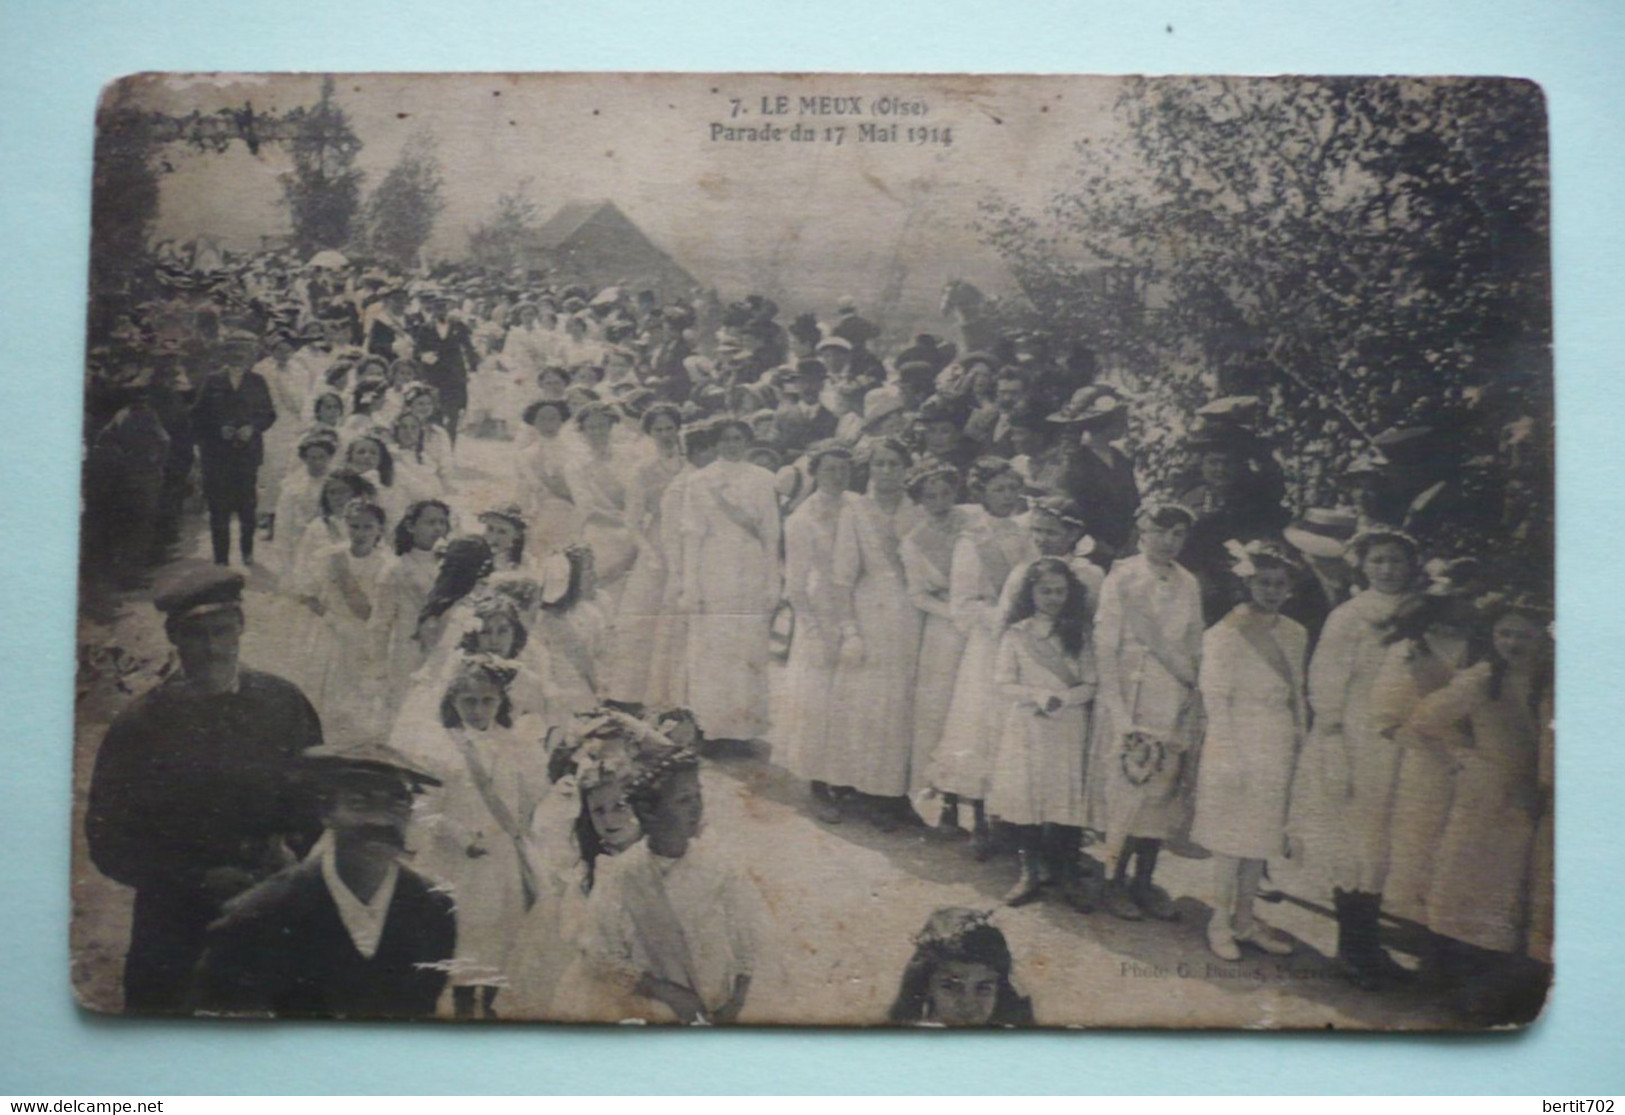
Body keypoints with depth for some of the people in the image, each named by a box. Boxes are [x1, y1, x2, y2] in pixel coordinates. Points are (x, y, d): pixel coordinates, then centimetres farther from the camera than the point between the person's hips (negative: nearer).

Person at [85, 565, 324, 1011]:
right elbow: (110, 843, -1)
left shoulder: (283, 703, 4)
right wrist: (197, 879, -12)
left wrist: (294, 850, -8)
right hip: (175, 926, -1)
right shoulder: (140, 723, -2)